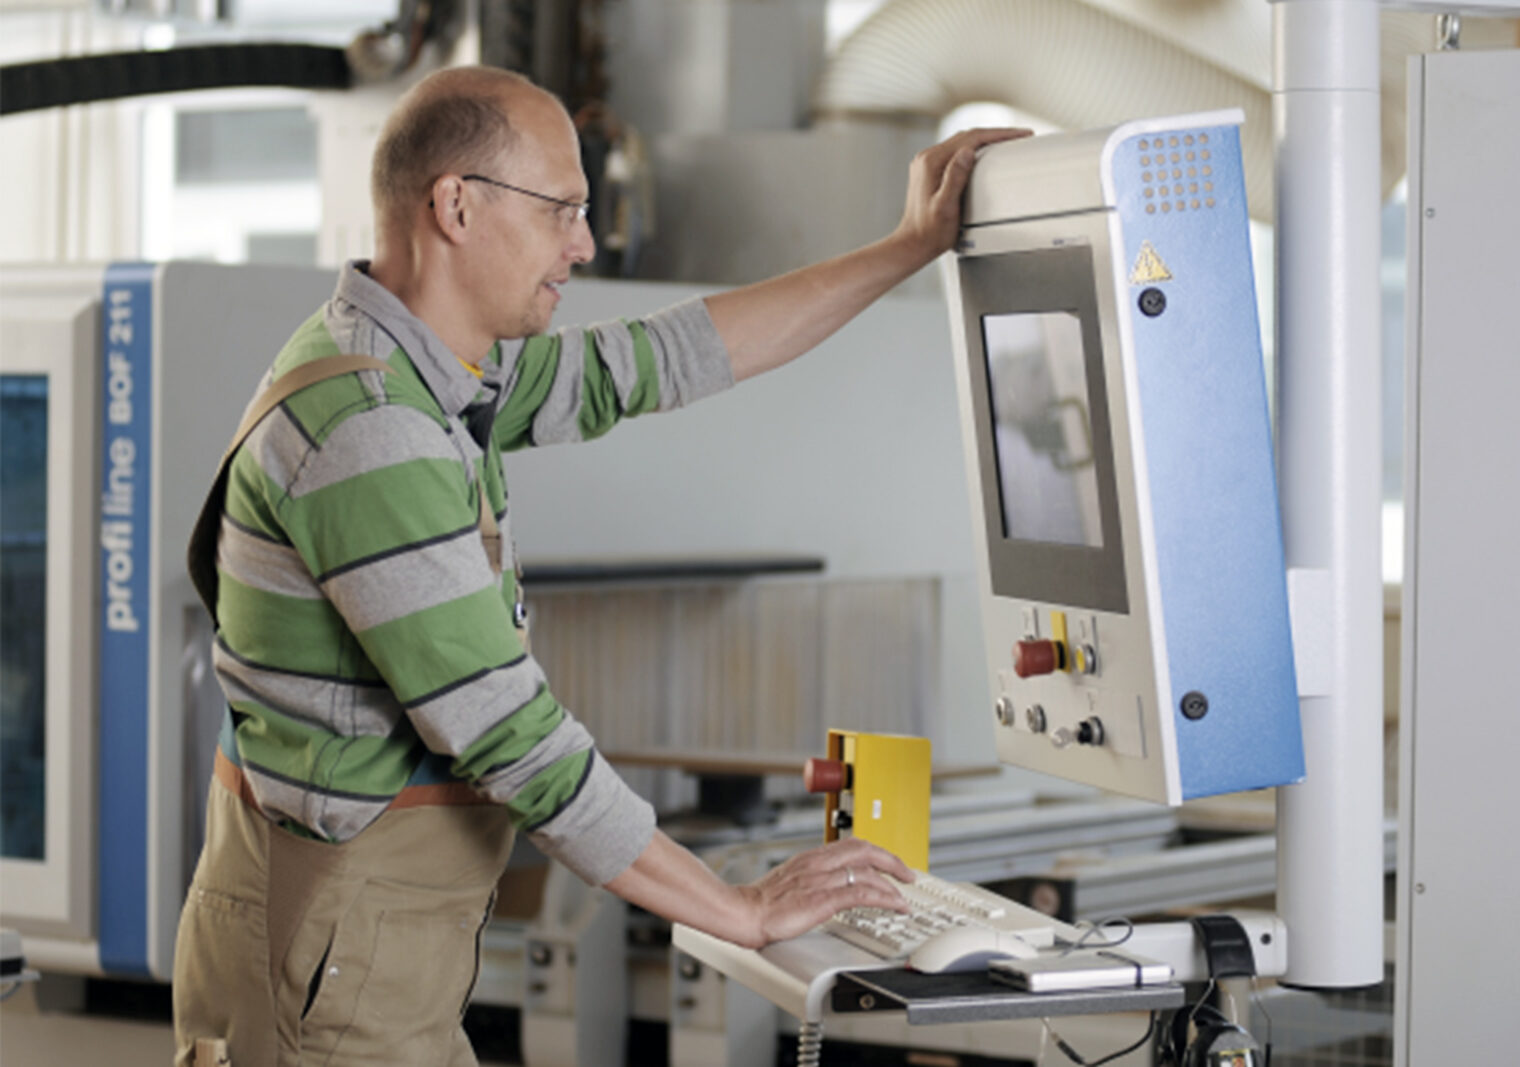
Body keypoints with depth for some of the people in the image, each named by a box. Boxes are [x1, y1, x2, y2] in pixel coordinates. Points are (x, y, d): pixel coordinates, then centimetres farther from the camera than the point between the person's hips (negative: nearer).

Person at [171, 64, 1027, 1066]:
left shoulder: (424, 369, 8)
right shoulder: (368, 432, -22)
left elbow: (653, 363, 18)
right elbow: (509, 736, -23)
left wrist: (912, 246, 20)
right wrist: (746, 913, -16)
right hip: (329, 957, -9)